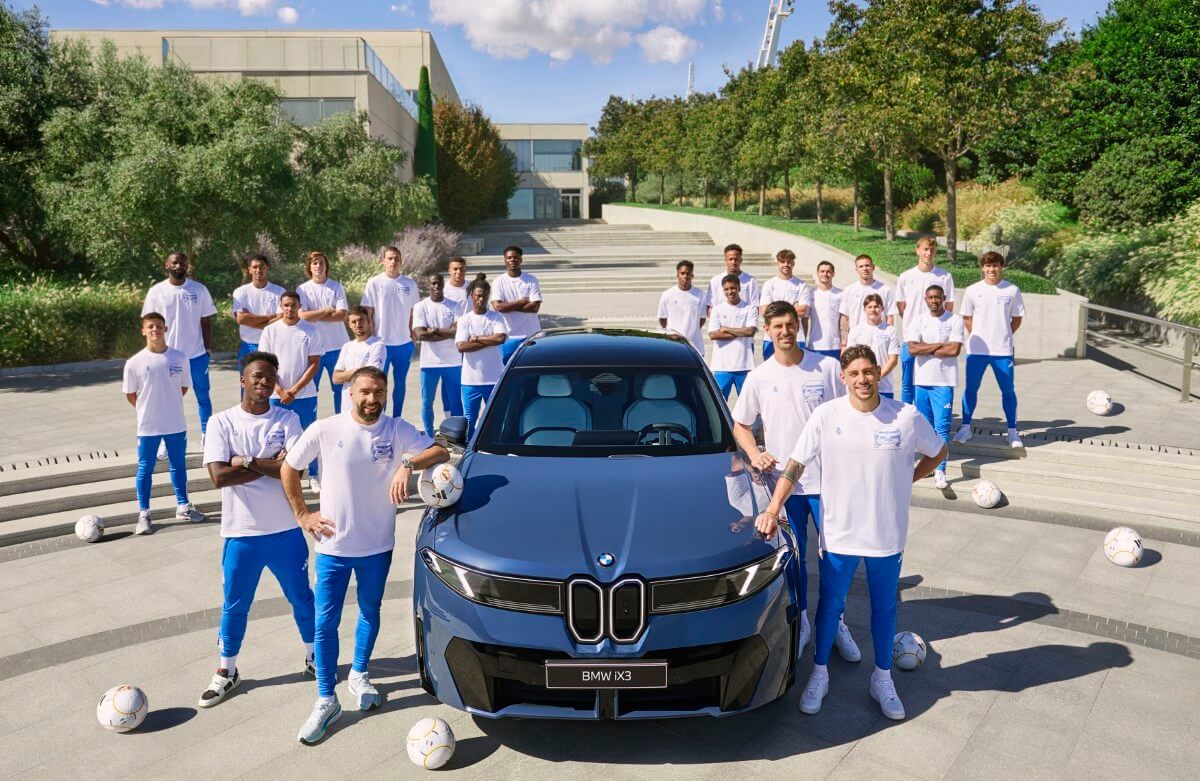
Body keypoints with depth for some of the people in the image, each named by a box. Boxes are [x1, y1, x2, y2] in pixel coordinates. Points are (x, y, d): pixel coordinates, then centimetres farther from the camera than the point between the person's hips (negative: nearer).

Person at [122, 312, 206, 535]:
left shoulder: (179, 358, -5)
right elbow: (130, 395, 0)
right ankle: (144, 514, 18)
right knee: (145, 469, 8)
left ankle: (183, 506, 29)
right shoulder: (134, 363, -10)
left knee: (179, 465, 15)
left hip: (176, 424, 2)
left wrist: (168, 404, 5)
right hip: (148, 426, -2)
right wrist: (148, 410, 4)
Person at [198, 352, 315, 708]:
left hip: (286, 530, 0)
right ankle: (226, 671, 34)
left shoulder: (287, 419, -4)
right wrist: (272, 465, -16)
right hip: (241, 533, 0)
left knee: (301, 597, 16)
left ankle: (313, 656, 37)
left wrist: (246, 461, -17)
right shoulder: (221, 422, -5)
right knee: (234, 606, 14)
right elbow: (218, 476, -18)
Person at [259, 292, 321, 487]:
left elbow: (314, 364, -3)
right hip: (277, 395, 1)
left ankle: (313, 475, 17)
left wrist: (294, 391, -10)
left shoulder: (309, 331, -1)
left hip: (305, 394, -1)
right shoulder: (270, 330, 1)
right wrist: (281, 391, -9)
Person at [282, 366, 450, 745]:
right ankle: (326, 700, 16)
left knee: (370, 613, 18)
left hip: (377, 546, 2)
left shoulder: (397, 429, -7)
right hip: (333, 546, -1)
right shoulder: (324, 430, -10)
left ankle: (359, 675, 41)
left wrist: (408, 464, -32)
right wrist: (302, 515, -1)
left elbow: (440, 452, -15)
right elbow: (288, 469, 2)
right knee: (325, 623, 3)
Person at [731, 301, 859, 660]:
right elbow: (740, 425, 9)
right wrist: (754, 454, -10)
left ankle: (835, 621, 27)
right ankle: (800, 621, 30)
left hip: (827, 478, -1)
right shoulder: (758, 377, 0)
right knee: (794, 557, 12)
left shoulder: (828, 367, -3)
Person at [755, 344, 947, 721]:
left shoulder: (907, 417, -9)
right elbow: (796, 464, -6)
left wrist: (909, 478, -2)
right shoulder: (825, 416, -10)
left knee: (884, 608, 17)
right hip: (838, 532, -1)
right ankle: (819, 674, 33)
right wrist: (772, 509, -12)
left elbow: (937, 451, 9)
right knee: (830, 605, 14)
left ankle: (882, 679, 37)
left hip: (887, 534, 1)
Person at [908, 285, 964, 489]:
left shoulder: (955, 320, -2)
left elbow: (954, 350, -14)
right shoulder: (920, 321, 8)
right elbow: (912, 348, -5)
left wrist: (925, 349, -7)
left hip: (943, 381, -4)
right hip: (922, 380, 4)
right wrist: (939, 345, -11)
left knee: (942, 426, -8)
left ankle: (940, 470, -6)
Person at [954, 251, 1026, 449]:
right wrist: (978, 337, 3)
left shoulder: (1012, 290, 0)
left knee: (1008, 390, 5)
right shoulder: (973, 290, 1)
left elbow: (1017, 319, 9)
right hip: (976, 350, 0)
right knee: (970, 389, 6)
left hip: (1003, 351, 0)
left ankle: (1012, 432, 15)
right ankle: (965, 428, 17)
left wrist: (1004, 336, 3)